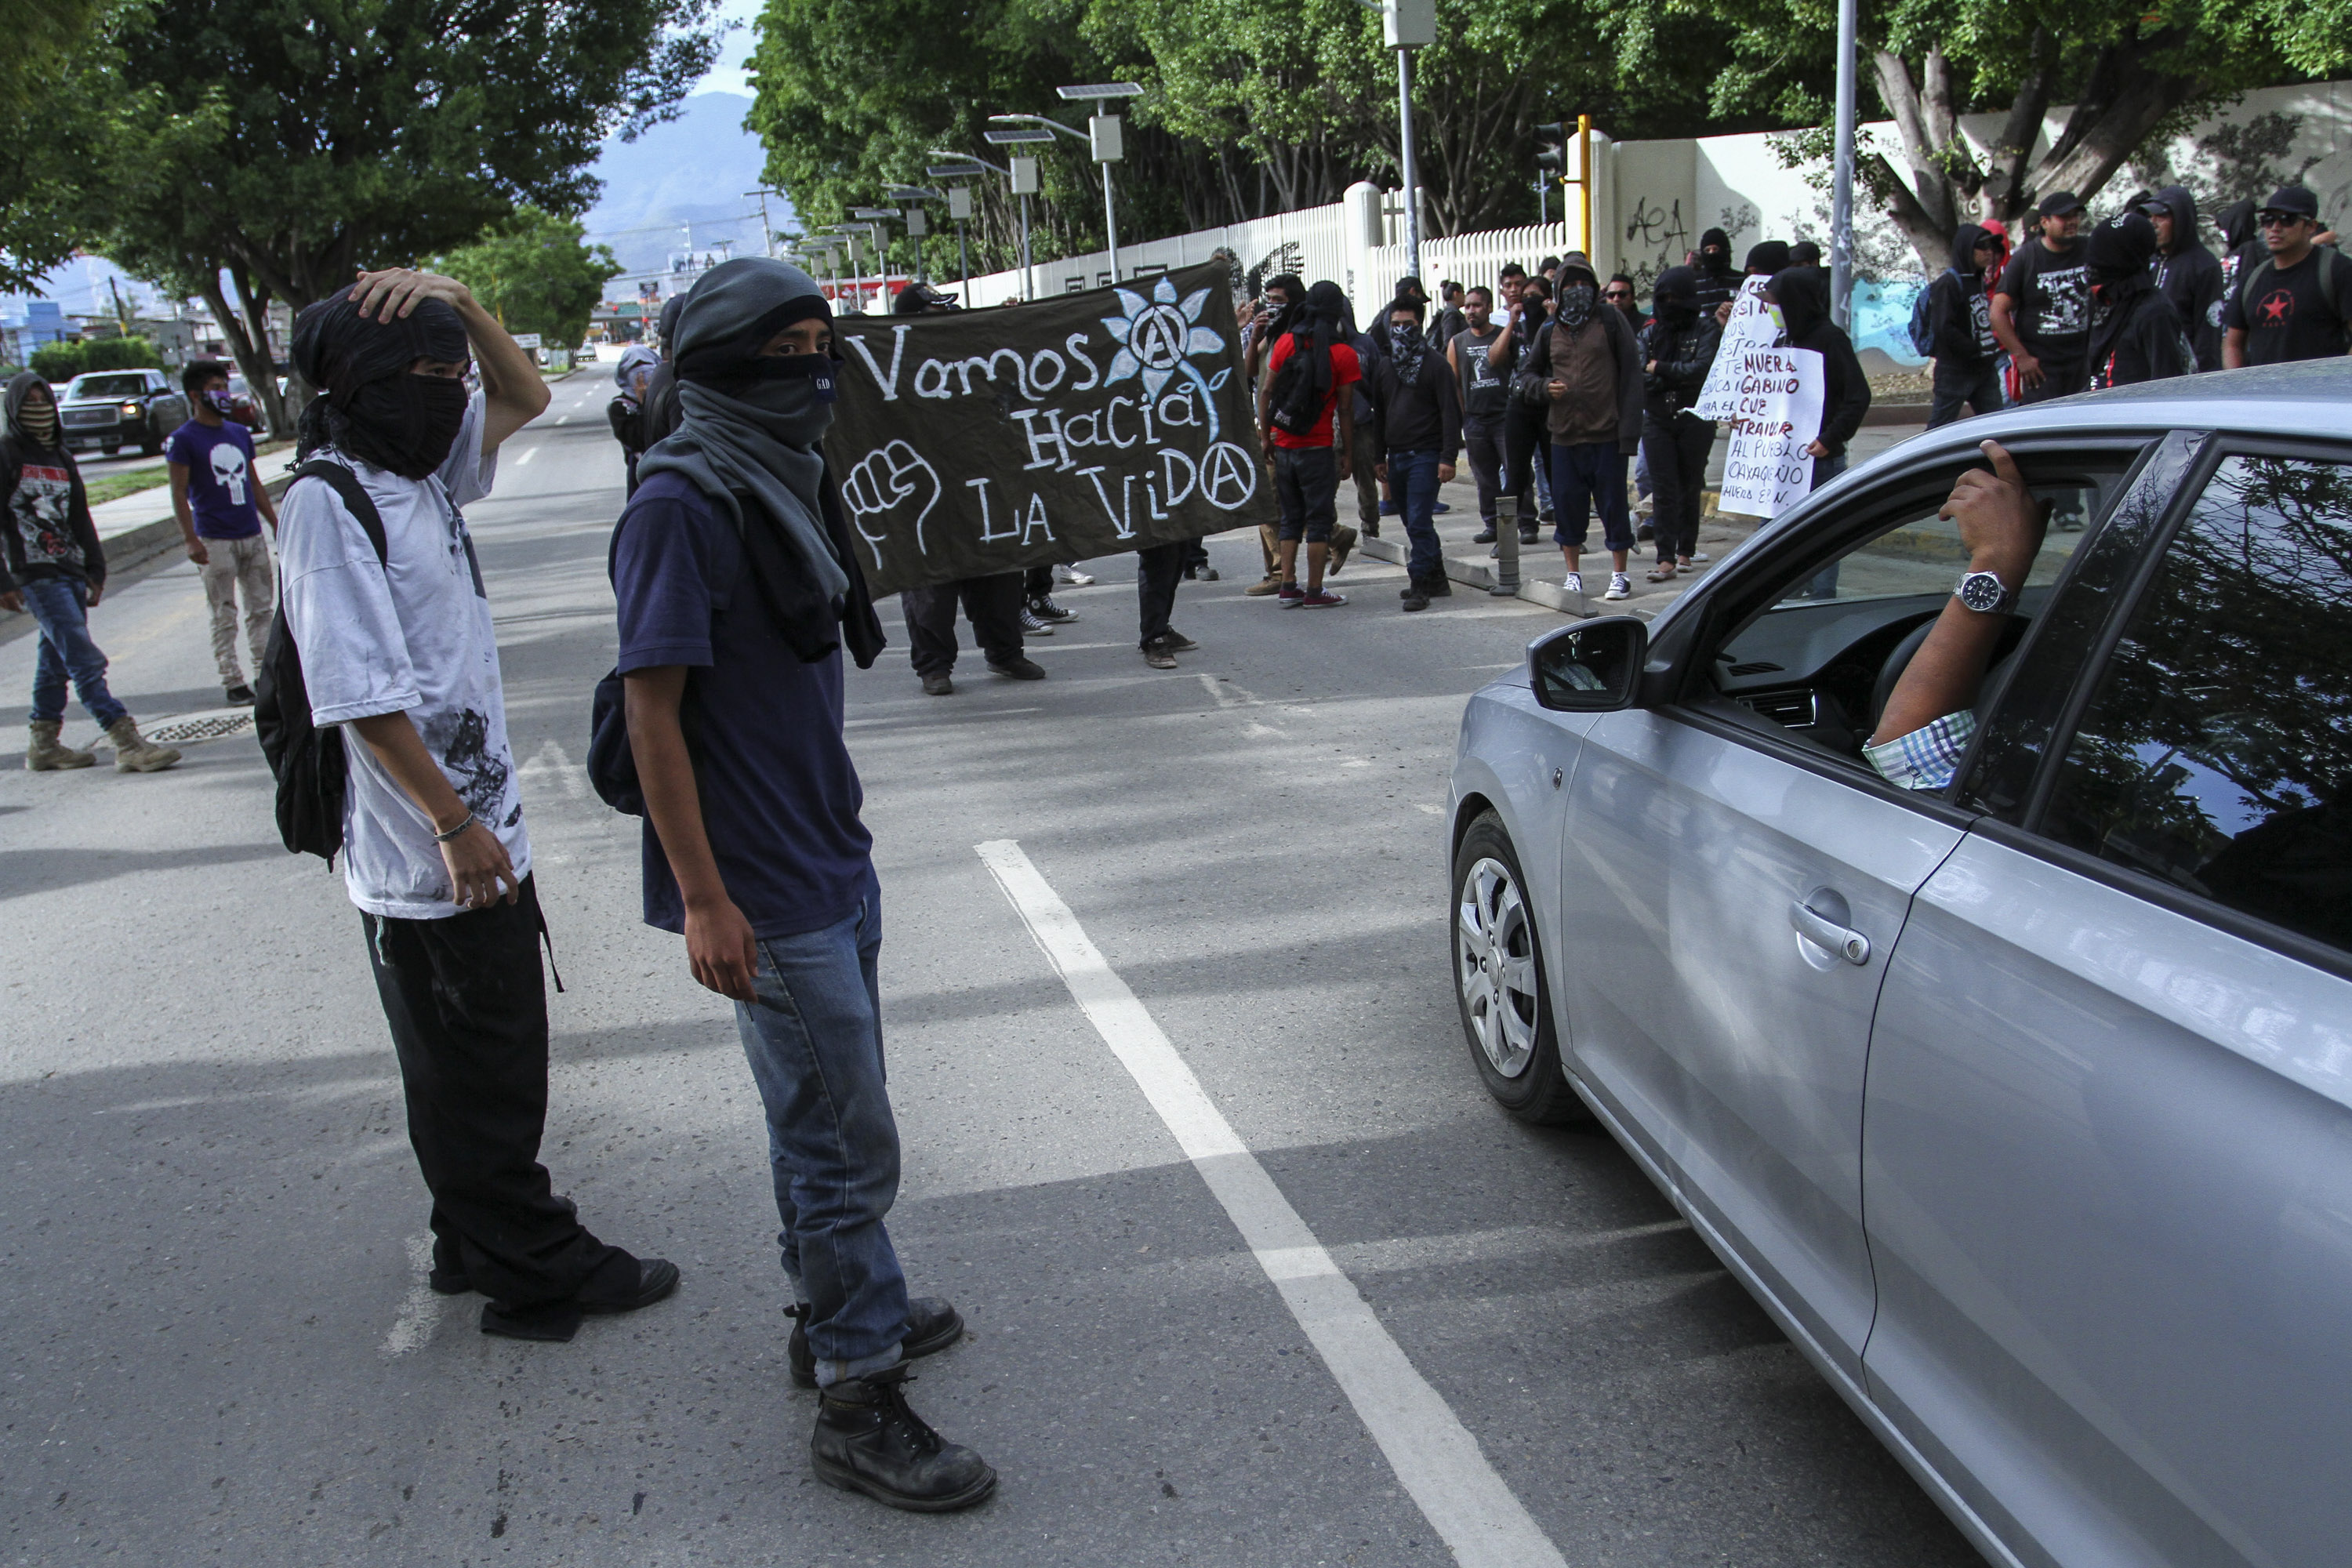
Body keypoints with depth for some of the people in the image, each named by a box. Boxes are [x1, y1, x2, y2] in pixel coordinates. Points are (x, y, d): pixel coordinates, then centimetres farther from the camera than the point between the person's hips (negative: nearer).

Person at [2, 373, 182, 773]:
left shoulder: (61, 458, 17)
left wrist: (95, 570, 15)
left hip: (71, 572, 7)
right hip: (36, 575, -7)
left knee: (56, 658, 12)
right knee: (84, 658, -14)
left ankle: (44, 746, 22)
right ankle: (128, 744, -20)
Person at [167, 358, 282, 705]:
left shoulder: (240, 433, 13)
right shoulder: (183, 440, -5)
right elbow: (179, 493, -8)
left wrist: (276, 524, 16)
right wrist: (191, 540, -15)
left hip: (252, 536, 6)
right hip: (215, 542, -6)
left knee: (262, 608, 8)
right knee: (224, 616, 0)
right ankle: (233, 682, 4)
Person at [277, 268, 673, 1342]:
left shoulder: (419, 473, 9)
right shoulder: (328, 502, -17)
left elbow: (523, 398, 21)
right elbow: (363, 696, -22)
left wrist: (458, 303, 3)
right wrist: (456, 826, -20)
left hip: (480, 835, 9)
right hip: (429, 860, -9)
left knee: (492, 1067, 19)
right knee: (481, 1078, 3)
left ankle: (481, 1246, 33)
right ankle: (538, 1274, 16)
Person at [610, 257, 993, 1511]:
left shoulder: (785, 481, 10)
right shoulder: (681, 505, -17)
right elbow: (653, 710, -19)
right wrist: (703, 899, -21)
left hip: (831, 865, 9)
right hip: (766, 893, -9)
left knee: (822, 1118, 21)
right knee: (845, 1144, -2)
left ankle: (831, 1310, 37)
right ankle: (857, 1404, 10)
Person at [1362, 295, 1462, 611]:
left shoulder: (1435, 365, -3)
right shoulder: (1384, 366, 15)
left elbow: (1451, 413, -7)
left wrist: (1448, 457, -15)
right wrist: (1379, 456, 15)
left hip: (1425, 455, -6)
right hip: (1396, 456, 6)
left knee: (1418, 521, -12)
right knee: (1412, 522, 10)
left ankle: (1420, 585, -8)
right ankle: (1436, 579, 21)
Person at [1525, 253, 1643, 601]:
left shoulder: (1610, 320, 0)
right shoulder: (1550, 330, 11)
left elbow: (1630, 373, -4)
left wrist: (1629, 429, -11)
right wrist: (1546, 386, -3)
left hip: (1607, 434, -3)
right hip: (1564, 435, 3)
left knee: (1613, 504, 2)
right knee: (1567, 505, 8)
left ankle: (1619, 574, 12)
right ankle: (1573, 574, 21)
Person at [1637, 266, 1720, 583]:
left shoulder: (1706, 328, -1)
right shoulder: (1651, 331, 9)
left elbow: (1703, 368, -16)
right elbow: (1642, 375, -3)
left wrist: (1661, 369, -10)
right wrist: (1680, 376, -12)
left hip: (1695, 418, -2)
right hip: (1657, 421, 2)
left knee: (1690, 488, 7)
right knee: (1663, 489, -5)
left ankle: (1686, 551, 18)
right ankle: (1666, 559, -8)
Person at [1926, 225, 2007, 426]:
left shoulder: (1979, 280, 14)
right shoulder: (1947, 283, -13)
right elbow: (1944, 329, -21)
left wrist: (1993, 347, 5)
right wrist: (1977, 349, -17)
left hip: (1985, 370, 8)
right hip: (1956, 370, -8)